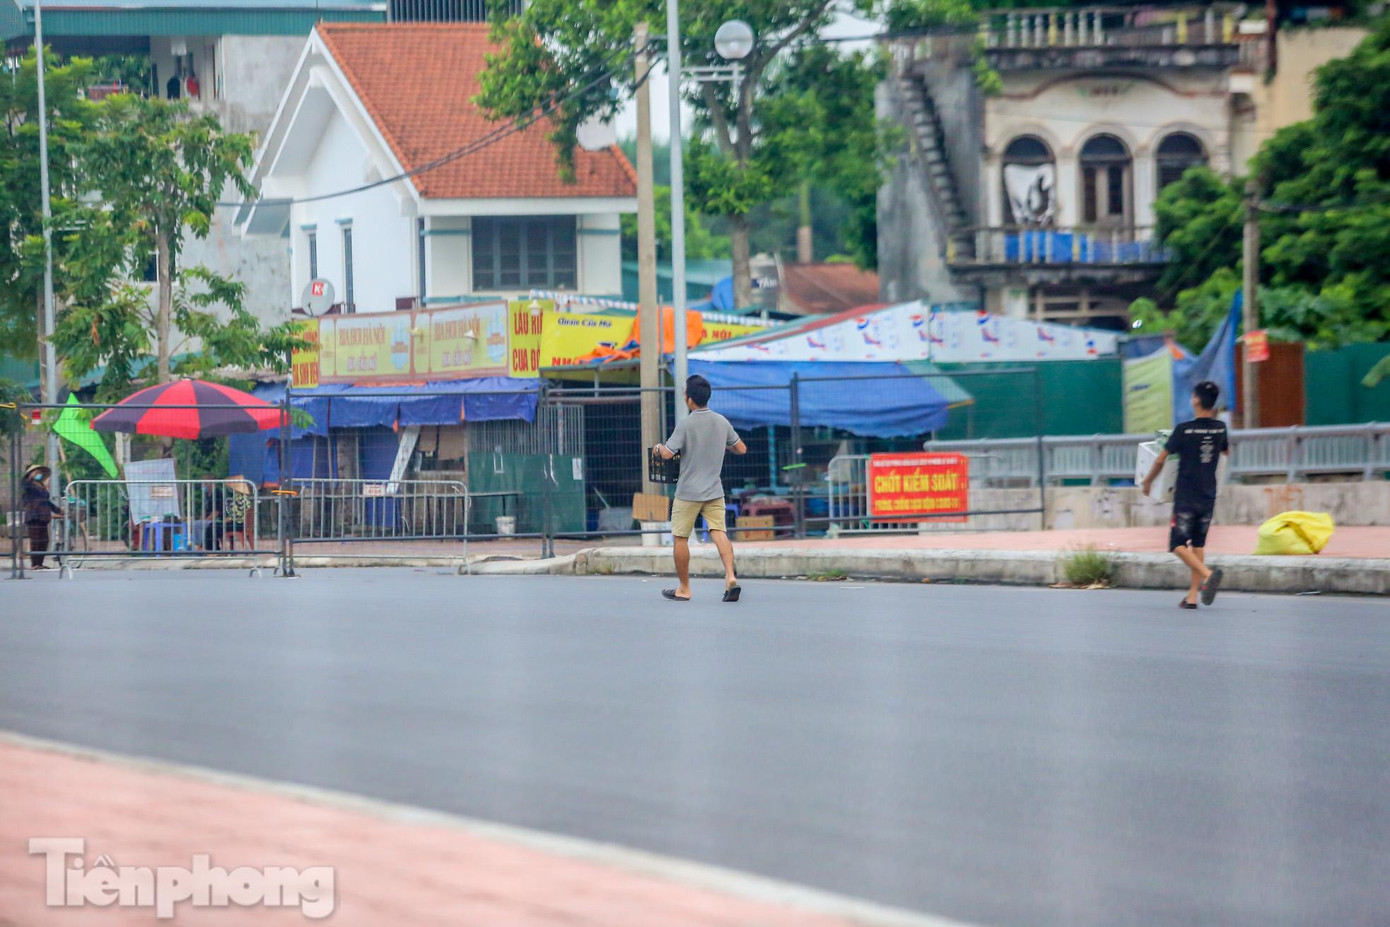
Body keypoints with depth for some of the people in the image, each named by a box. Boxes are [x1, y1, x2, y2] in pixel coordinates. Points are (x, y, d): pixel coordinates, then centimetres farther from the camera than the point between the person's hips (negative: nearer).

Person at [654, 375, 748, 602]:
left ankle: (683, 589, 14)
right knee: (719, 533, -2)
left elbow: (667, 454, -19)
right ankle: (730, 577, -22)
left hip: (689, 492, -4)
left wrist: (658, 447, 4)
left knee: (681, 538, 7)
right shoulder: (722, 422, 3)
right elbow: (741, 449, 13)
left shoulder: (685, 424, -14)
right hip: (714, 491, 4)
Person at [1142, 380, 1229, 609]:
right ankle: (1192, 596, 8)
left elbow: (1160, 460, -5)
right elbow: (1227, 451, 24)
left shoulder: (1184, 430, -12)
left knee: (1178, 544, -2)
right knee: (1198, 544, 12)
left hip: (1185, 497, -5)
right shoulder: (1220, 428, 1)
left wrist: (1148, 481, 12)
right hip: (1208, 496, 5)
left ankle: (1207, 574, -27)